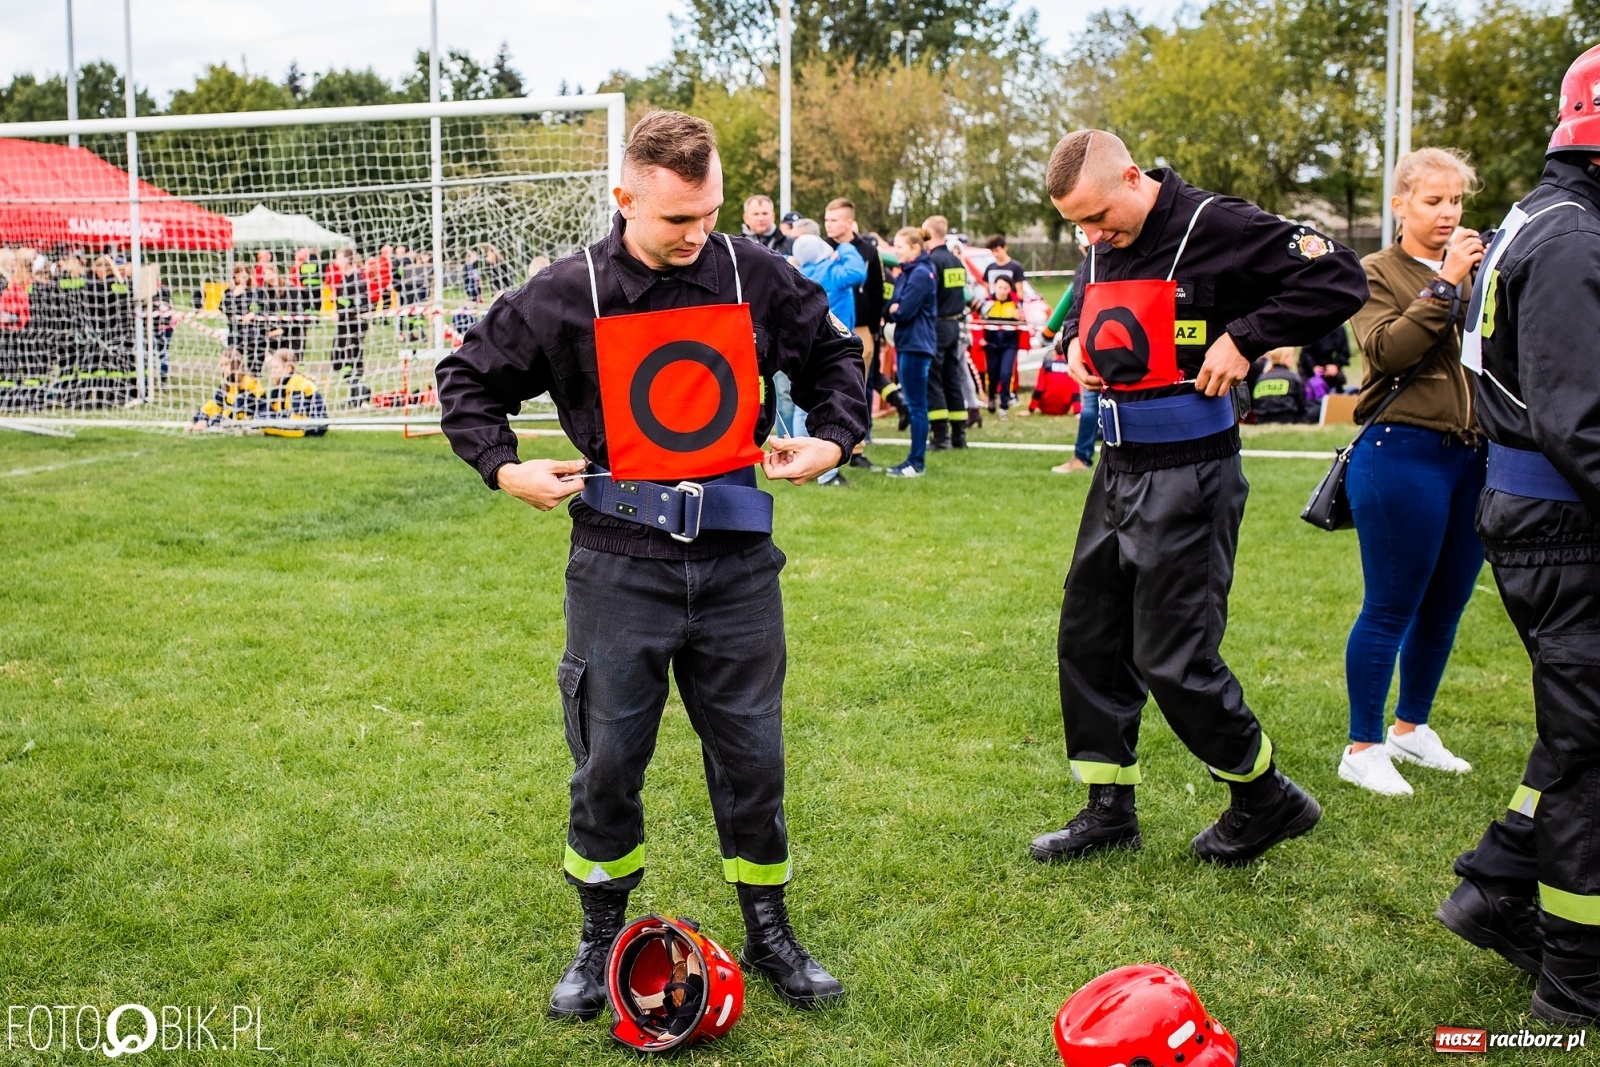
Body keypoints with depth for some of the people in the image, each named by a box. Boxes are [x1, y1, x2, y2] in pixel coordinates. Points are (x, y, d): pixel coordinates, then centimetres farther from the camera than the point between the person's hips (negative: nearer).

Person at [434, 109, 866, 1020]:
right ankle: (602, 939, 29)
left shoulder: (756, 276, -2)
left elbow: (835, 354, 15)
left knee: (753, 756, 10)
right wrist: (504, 467, -5)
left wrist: (833, 440, 2)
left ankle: (769, 932, 30)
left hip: (737, 561, 2)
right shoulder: (570, 295, -6)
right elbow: (471, 377, 7)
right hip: (620, 563, -1)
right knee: (608, 760, 8)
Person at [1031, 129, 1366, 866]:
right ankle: (1109, 809, 24)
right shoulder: (1102, 247, 8)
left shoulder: (1215, 227, -15)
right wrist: (1076, 341, 5)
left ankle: (1265, 799, 19)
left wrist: (1243, 337, -21)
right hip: (1118, 472, 8)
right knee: (1089, 640, 11)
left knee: (1173, 660, -4)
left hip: (1188, 480, -8)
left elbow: (1340, 282, -16)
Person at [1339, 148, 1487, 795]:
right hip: (1404, 456, -6)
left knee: (1445, 607, 14)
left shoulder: (1478, 272, 12)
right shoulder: (1377, 274, -1)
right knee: (1391, 610, -1)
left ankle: (1411, 727, 31)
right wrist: (1445, 284, -17)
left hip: (1473, 458, 6)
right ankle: (1363, 748, 10)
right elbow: (1388, 350, -19)